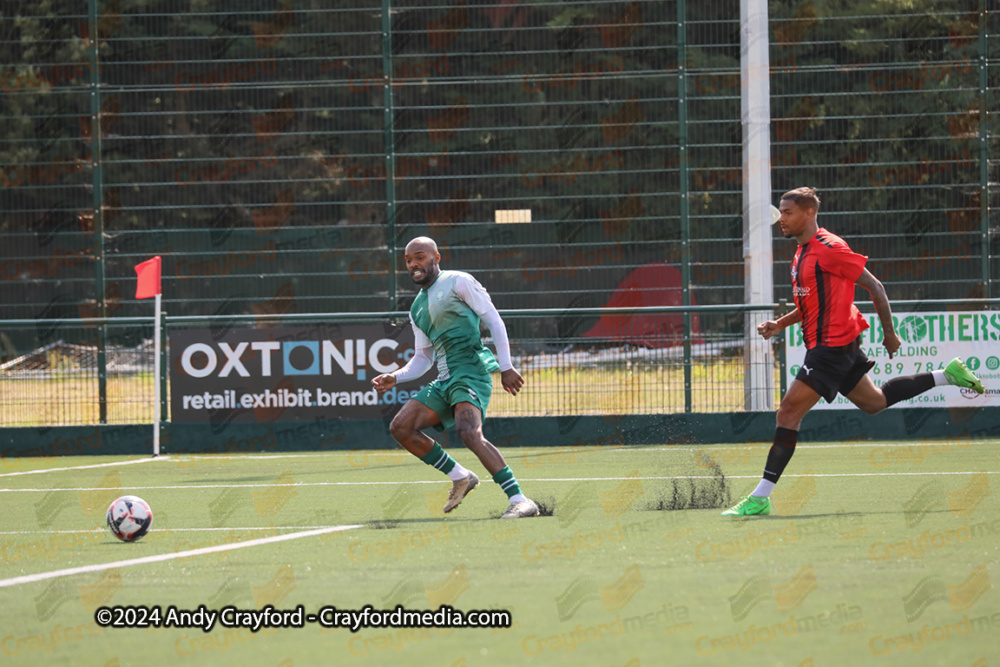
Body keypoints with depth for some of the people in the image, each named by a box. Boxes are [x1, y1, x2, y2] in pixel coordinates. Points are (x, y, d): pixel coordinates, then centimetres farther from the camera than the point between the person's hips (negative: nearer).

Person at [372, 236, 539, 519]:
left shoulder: (457, 282, 1)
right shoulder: (417, 309, 23)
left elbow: (494, 320, -3)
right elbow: (423, 358, 28)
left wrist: (506, 367, -10)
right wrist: (395, 378, 10)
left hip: (470, 371, -8)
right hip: (444, 380, 8)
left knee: (469, 432, -30)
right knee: (400, 427, -3)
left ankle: (519, 500, -34)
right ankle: (460, 477, 6)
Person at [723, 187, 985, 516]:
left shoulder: (828, 249, -16)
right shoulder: (803, 252, 13)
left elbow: (874, 287, -12)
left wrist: (889, 334, -6)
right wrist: (779, 324, 10)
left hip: (832, 346, -10)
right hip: (824, 343, 10)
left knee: (789, 412, -14)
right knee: (875, 402, 23)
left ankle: (760, 498, -16)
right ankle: (947, 376, 32)